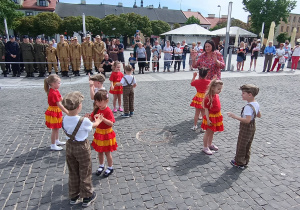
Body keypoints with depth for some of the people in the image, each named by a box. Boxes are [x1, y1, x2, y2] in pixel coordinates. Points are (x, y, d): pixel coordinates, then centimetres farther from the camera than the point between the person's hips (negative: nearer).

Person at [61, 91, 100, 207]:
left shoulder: (65, 119, -10)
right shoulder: (84, 121, -25)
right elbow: (93, 125, -4)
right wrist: (98, 121, 17)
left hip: (69, 146, 5)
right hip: (82, 148, -5)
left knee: (73, 173, 21)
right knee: (85, 173, 13)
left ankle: (73, 197, 38)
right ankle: (87, 197, 30)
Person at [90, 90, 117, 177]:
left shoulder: (108, 111, -21)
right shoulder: (96, 110, -1)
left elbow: (111, 124, -29)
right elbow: (91, 119, 2)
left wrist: (103, 119, -41)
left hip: (107, 135, -6)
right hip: (98, 133, 6)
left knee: (107, 152, 9)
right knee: (99, 151, 19)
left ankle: (110, 167, 29)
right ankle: (101, 166, 40)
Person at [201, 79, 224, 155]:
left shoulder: (217, 95, 2)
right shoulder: (208, 97, -24)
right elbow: (206, 109, -21)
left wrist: (219, 116, 18)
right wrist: (208, 119, -21)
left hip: (217, 116, 8)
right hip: (210, 117, -8)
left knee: (212, 132, 21)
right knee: (208, 132, 5)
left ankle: (210, 144, 39)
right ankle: (205, 147, 18)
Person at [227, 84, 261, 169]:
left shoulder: (248, 107, -28)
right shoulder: (256, 104, 0)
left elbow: (247, 120, -36)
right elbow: (259, 115, 13)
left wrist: (235, 116, -36)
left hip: (246, 128, -9)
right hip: (252, 128, 9)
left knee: (241, 146, 8)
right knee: (247, 145, 21)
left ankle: (239, 163, 22)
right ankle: (245, 161, 36)